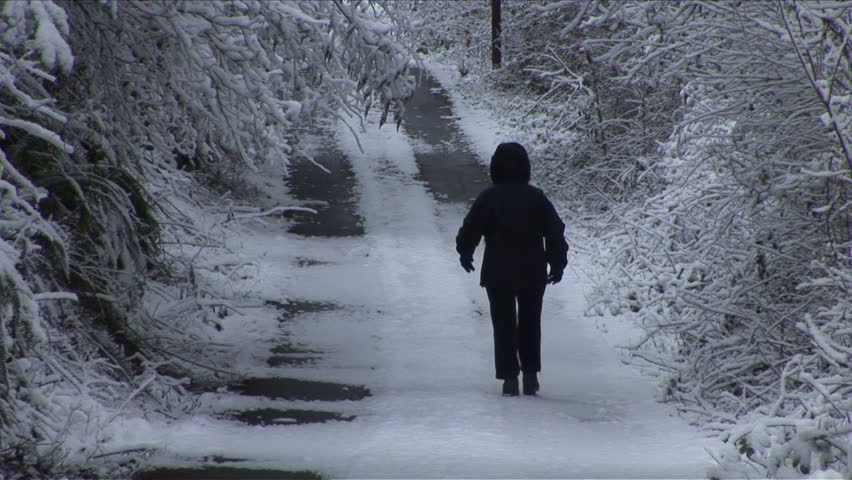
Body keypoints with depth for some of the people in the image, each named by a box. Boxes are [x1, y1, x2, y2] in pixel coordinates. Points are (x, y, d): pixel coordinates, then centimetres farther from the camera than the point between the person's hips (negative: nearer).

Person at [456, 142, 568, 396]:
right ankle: (530, 374, 9)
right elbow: (556, 232, -1)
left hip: (498, 274, -2)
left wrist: (465, 254, 14)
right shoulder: (536, 197, -3)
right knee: (530, 323, 14)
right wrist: (557, 265, 9)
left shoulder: (488, 198, -8)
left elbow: (470, 230, -4)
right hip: (533, 274, 2)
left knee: (503, 324, 5)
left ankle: (509, 377, -1)